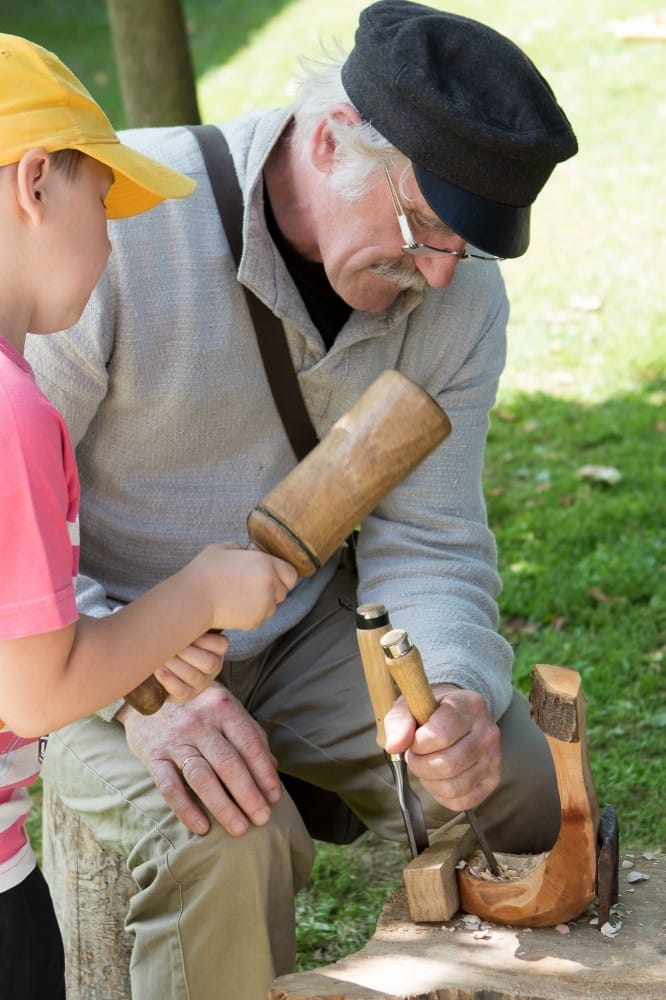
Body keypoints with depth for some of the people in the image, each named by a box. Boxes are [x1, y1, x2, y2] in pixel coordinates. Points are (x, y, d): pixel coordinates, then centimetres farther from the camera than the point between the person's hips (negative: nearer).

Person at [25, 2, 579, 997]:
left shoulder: (461, 293, -9)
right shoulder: (117, 218, -25)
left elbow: (428, 541, -5)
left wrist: (457, 691, -28)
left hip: (307, 628, 4)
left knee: (522, 793, -14)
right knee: (226, 845, -30)